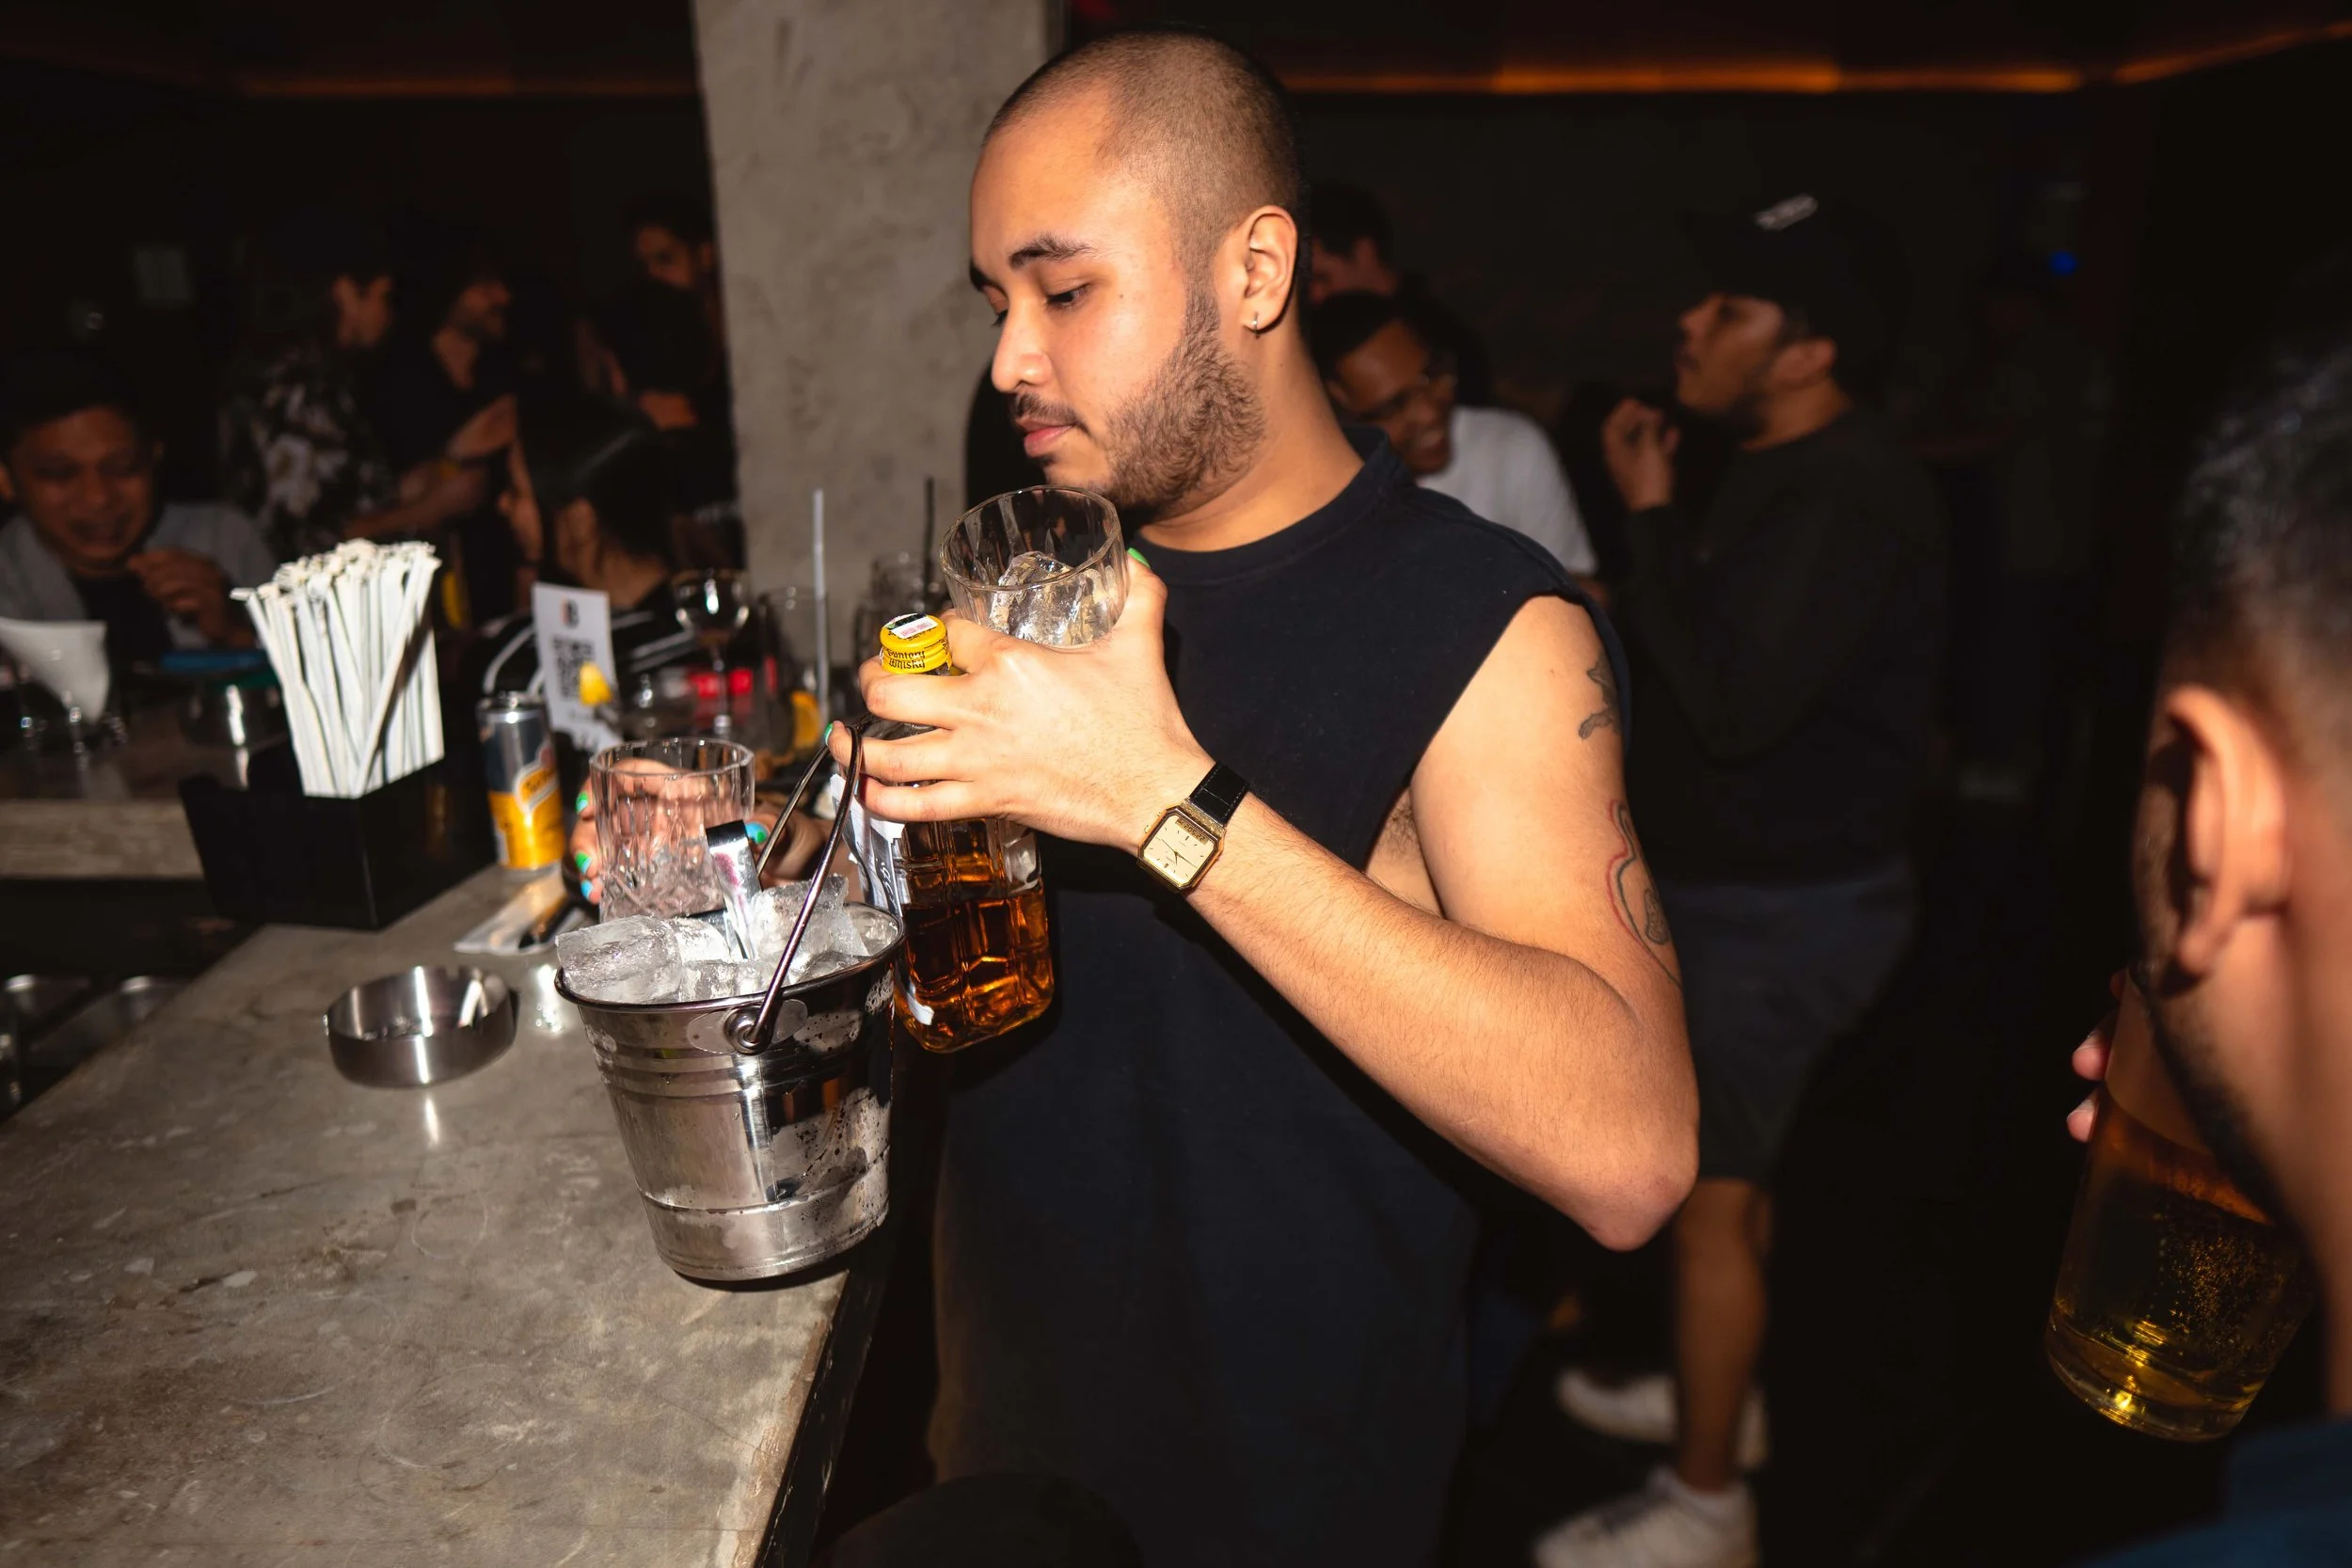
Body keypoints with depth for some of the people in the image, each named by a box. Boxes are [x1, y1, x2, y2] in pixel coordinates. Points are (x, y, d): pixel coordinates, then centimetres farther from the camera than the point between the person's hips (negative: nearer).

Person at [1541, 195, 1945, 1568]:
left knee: (1713, 1190, 0)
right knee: (1730, 1159, 22)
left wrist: (1653, 515, -23)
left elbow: (1738, 697, -29)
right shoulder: (1788, 474, 10)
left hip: (1787, 904, -10)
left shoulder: (1846, 500, -22)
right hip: (1747, 882, 10)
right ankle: (1719, 1393, 43)